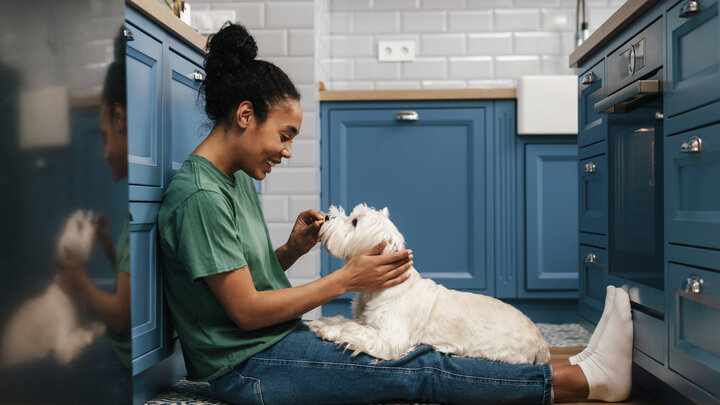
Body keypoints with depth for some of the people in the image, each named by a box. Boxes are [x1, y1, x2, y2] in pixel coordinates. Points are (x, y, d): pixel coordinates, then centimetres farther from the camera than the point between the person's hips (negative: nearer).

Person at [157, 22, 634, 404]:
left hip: (280, 341, 8)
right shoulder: (199, 196, -20)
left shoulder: (238, 178, 10)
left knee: (413, 356, -2)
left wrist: (293, 249, -3)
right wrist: (347, 278, -15)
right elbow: (246, 310, -20)